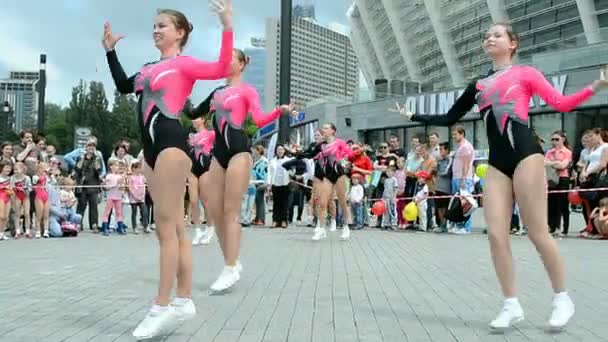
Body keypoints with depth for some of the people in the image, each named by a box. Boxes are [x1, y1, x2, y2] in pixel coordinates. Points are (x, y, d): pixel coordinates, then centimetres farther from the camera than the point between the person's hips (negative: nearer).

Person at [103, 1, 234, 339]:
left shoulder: (184, 63, 1)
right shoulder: (150, 68, 23)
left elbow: (222, 69, -14)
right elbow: (124, 85, 34)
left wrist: (227, 27, -22)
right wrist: (111, 50, 34)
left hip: (171, 142, -8)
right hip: (152, 146, 8)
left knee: (166, 225, -10)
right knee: (173, 227, 8)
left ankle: (162, 307, -8)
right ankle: (184, 301, 13)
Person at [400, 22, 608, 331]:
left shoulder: (525, 73, 9)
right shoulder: (479, 84, 20)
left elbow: (562, 103, 3)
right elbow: (449, 119, 24)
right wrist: (413, 116, 24)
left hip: (525, 154, -5)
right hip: (497, 163, 5)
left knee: (537, 232, -5)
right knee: (496, 234, -3)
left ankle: (562, 299, 11)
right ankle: (511, 305, 7)